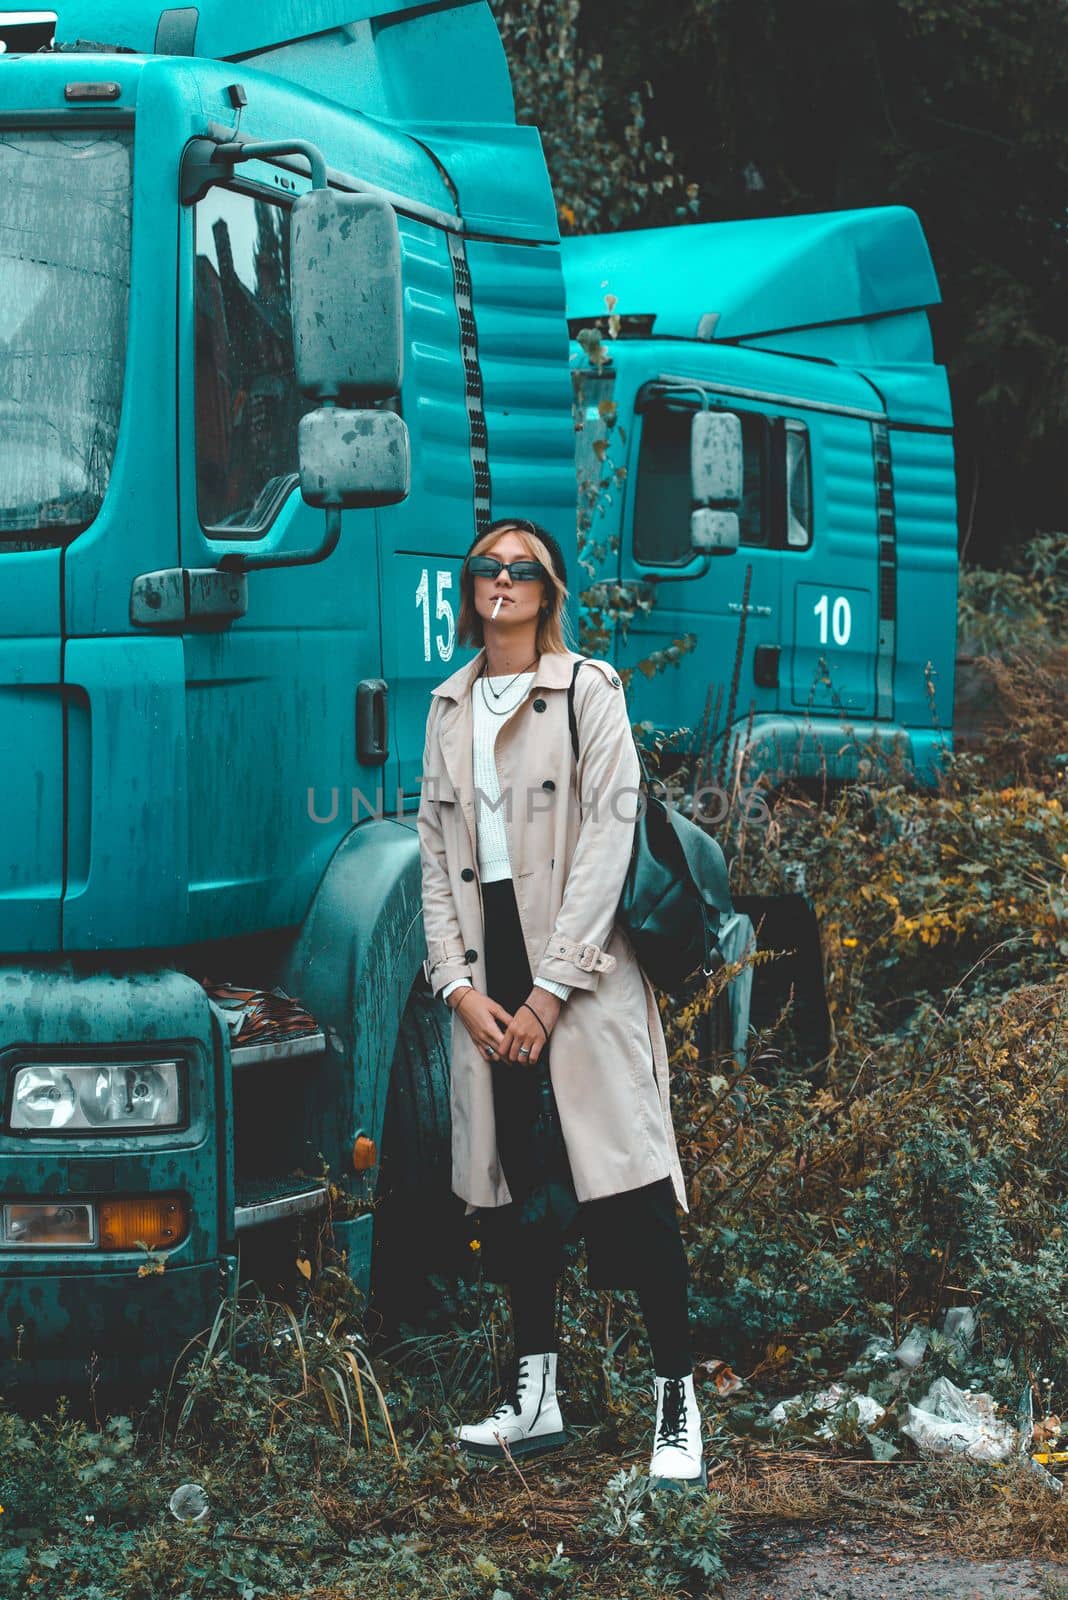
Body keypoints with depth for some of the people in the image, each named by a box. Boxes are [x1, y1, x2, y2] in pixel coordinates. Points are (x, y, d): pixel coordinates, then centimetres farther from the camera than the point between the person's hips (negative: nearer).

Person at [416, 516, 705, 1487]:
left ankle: (678, 1401, -6)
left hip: (581, 966, -5)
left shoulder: (589, 689, -1)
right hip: (489, 975, 5)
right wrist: (458, 983, -1)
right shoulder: (449, 706, 14)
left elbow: (608, 840, -8)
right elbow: (435, 850, 12)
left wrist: (552, 989, -13)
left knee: (627, 1178, -9)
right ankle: (535, 1396, 13)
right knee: (511, 1180, 6)